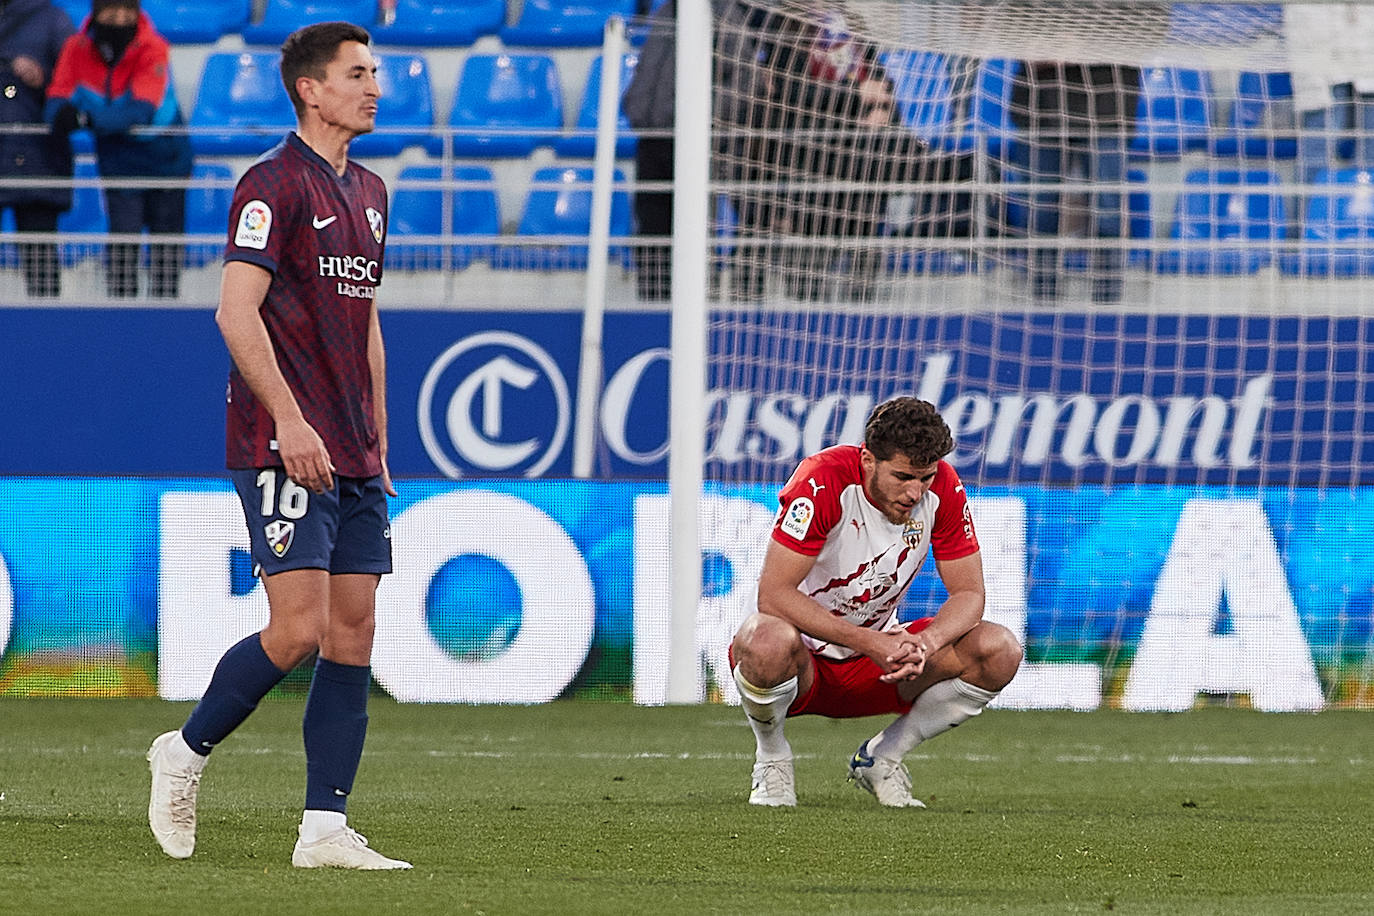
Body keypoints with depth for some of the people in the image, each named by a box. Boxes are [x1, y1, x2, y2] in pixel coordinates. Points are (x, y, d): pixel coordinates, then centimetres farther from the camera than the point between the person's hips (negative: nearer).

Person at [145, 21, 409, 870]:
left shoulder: (368, 193, 18)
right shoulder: (275, 182, -8)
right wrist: (289, 421, -22)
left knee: (354, 634, 1)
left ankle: (326, 829, 1)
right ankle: (186, 752, 8)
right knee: (299, 629, -13)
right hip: (285, 448, -8)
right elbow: (237, 310, -15)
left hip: (353, 458, 8)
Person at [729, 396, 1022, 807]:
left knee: (1000, 650, -17)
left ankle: (881, 757, 3)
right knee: (769, 640, -41)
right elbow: (773, 594, -30)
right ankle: (771, 759, -7)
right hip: (804, 656, -5)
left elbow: (969, 593, -7)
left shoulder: (942, 488, -11)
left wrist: (925, 644, -30)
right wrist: (869, 643, -37)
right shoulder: (824, 481, -25)